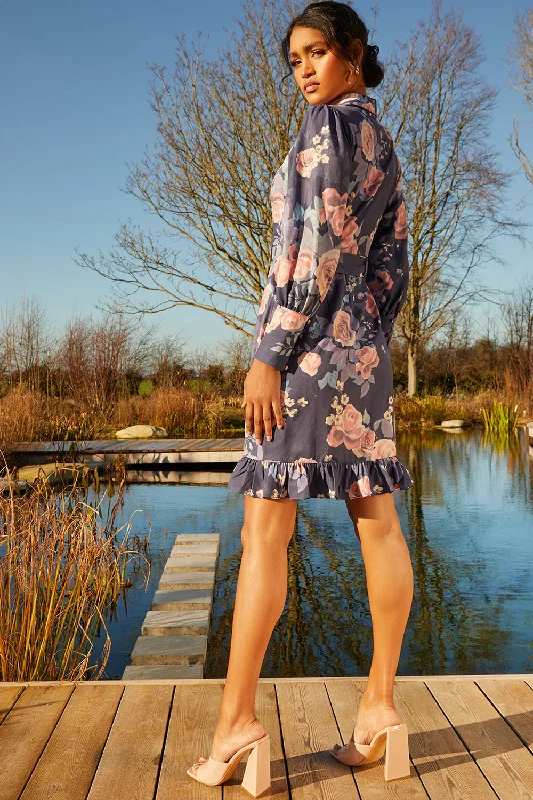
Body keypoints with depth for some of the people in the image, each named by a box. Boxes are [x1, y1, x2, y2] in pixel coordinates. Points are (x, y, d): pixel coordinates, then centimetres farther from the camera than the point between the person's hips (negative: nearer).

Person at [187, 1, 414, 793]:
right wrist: (364, 354, 18)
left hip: (311, 338, -9)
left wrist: (269, 354, -17)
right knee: (377, 523, 3)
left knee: (265, 528, -8)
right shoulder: (386, 149, 22)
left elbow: (317, 249, -16)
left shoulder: (332, 123, -6)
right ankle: (381, 706, 10)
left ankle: (237, 719, -3)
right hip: (361, 344, 10)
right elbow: (393, 267, 18)